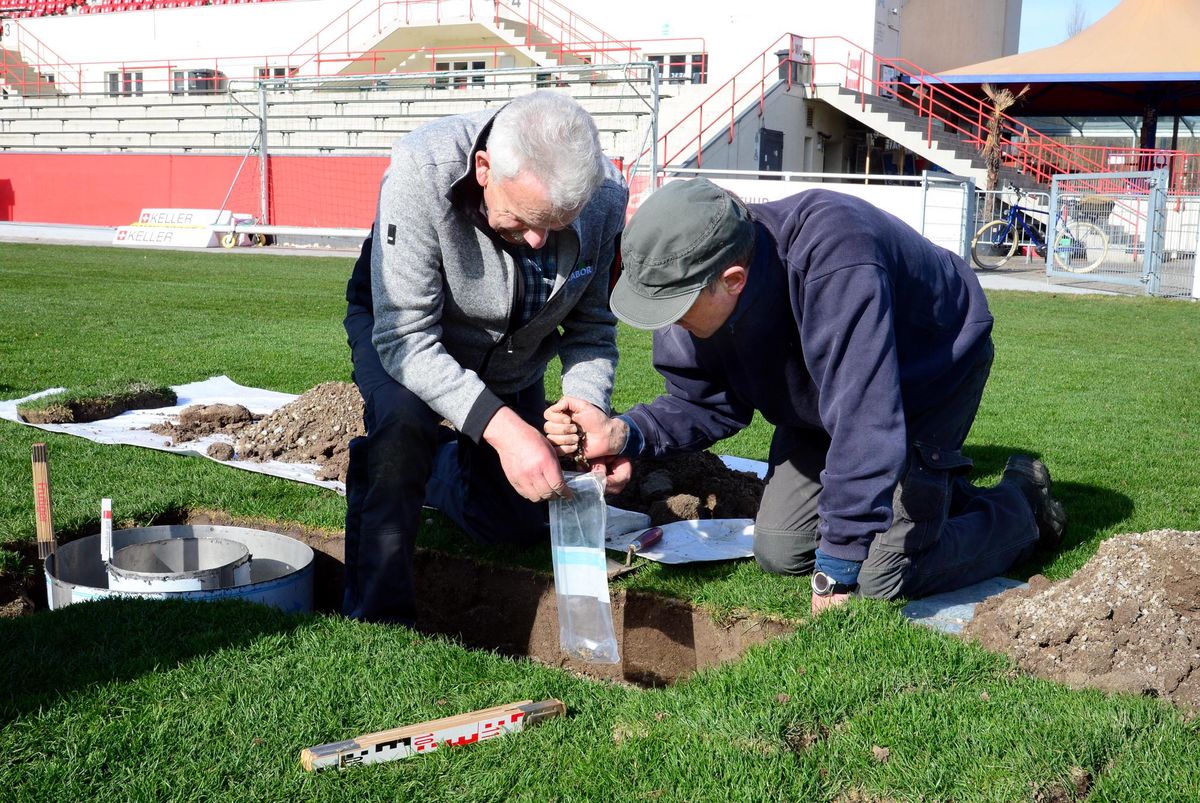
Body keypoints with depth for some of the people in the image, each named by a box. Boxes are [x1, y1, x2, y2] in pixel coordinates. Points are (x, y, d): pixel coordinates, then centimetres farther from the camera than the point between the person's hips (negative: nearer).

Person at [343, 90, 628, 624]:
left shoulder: (605, 197, -26)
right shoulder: (422, 172, -38)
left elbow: (591, 328, -14)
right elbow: (405, 338, -38)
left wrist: (588, 408, -33)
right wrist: (502, 427, -47)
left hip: (512, 362, 4)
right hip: (399, 330, -4)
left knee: (518, 526, 10)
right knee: (402, 422, -38)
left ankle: (432, 467, 42)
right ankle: (376, 615, -19)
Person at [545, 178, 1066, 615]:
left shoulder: (831, 264, -45)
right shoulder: (695, 288, -22)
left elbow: (864, 418, -45)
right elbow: (706, 403, -10)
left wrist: (837, 573, -40)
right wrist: (624, 433, -31)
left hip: (933, 373, -7)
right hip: (824, 393, 7)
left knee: (882, 577, -14)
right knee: (779, 552, 5)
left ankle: (1018, 504, 15)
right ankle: (942, 493, 25)